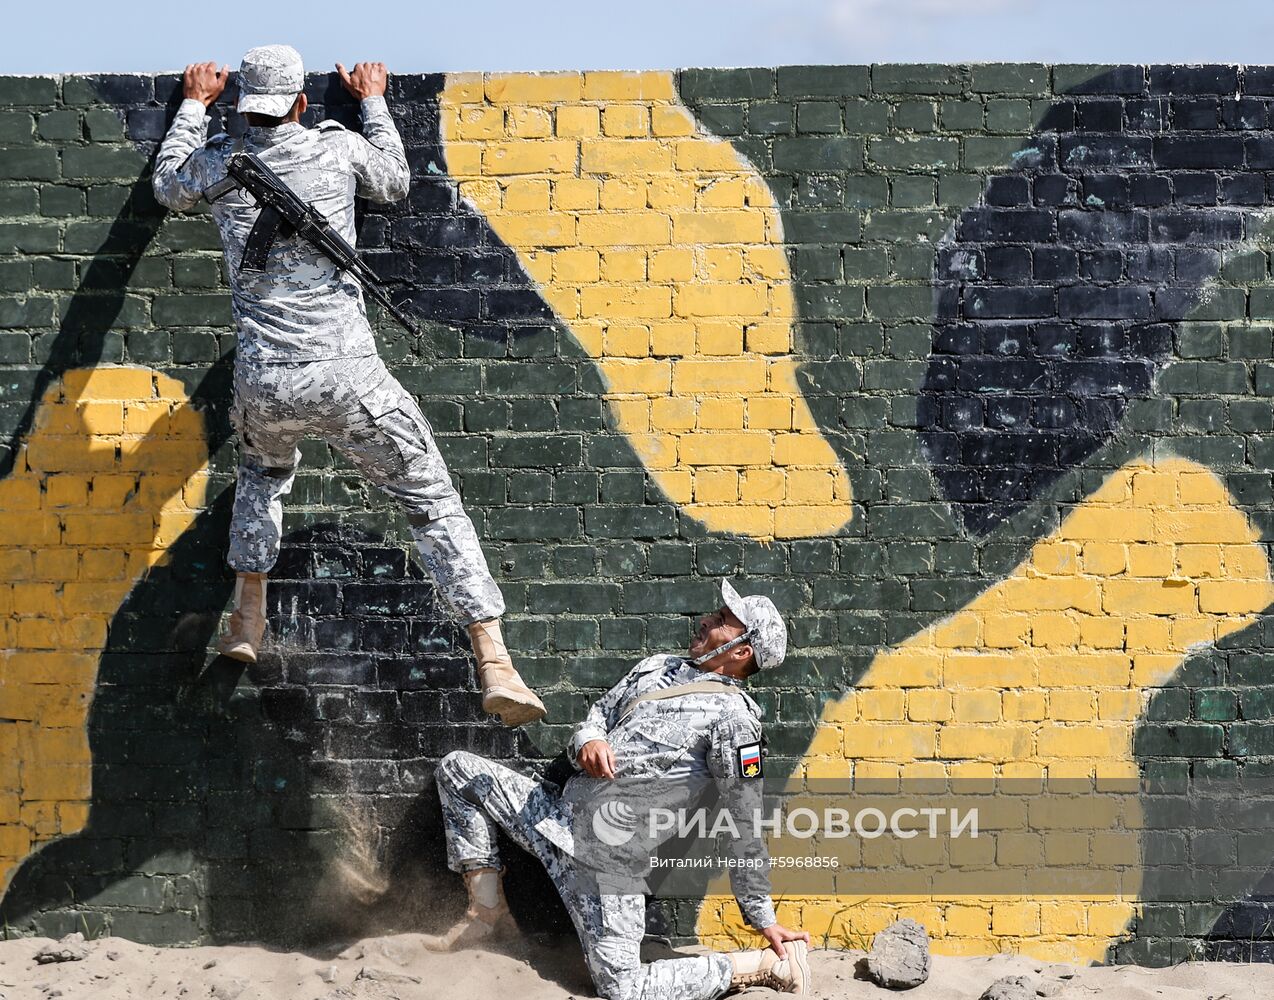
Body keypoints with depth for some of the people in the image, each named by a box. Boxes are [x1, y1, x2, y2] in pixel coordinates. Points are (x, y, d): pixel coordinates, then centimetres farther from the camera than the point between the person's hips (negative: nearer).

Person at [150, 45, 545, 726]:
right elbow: (395, 182, 25)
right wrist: (373, 103, 38)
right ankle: (494, 664, -5)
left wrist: (193, 105, 41)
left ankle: (246, 620, 27)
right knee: (432, 499, 4)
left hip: (261, 383, 3)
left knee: (264, 474, 35)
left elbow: (168, 187, 29)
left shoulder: (219, 163, 5)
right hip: (346, 374, -2)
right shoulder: (337, 147, 2)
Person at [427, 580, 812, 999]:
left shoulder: (731, 714, -11)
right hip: (563, 808, 8)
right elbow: (596, 717, 17)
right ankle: (489, 913, 11)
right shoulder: (658, 666, 14)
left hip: (607, 849, -8)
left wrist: (763, 918, -8)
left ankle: (765, 964, -3)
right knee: (457, 769, 11)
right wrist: (588, 740, -9)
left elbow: (745, 826, -10)